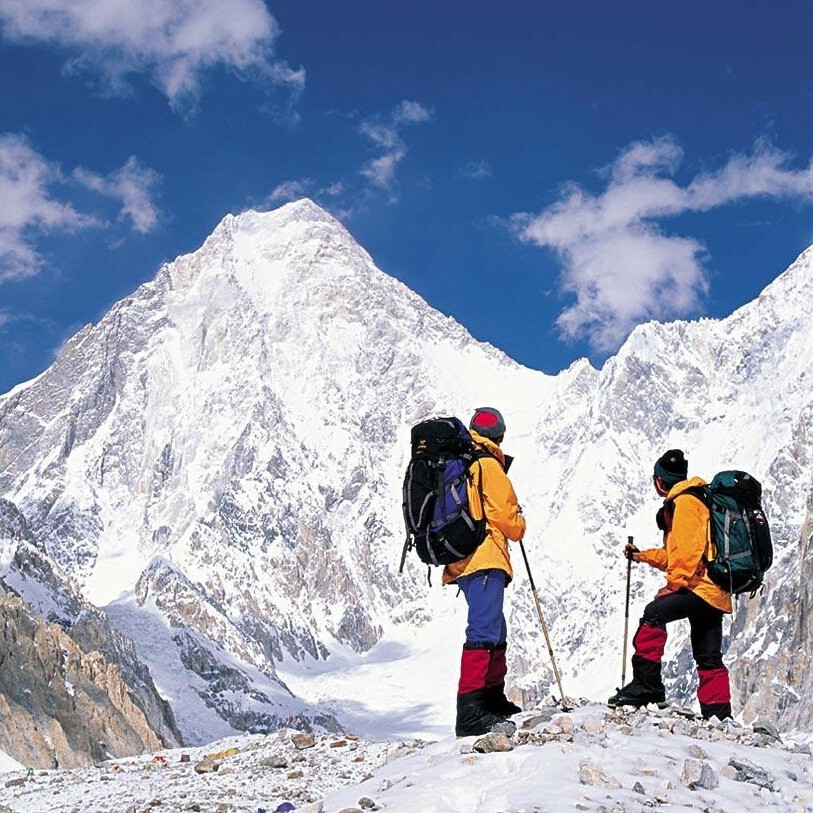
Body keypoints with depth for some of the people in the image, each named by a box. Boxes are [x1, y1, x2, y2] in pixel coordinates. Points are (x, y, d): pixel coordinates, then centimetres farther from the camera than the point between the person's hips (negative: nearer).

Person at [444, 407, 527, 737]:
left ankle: (494, 699, 28)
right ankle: (470, 713, -25)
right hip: (484, 557, -9)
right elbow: (506, 515, -8)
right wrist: (519, 528, 12)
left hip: (459, 561, 9)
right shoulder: (488, 464, -7)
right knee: (484, 632, -16)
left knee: (495, 632, 20)